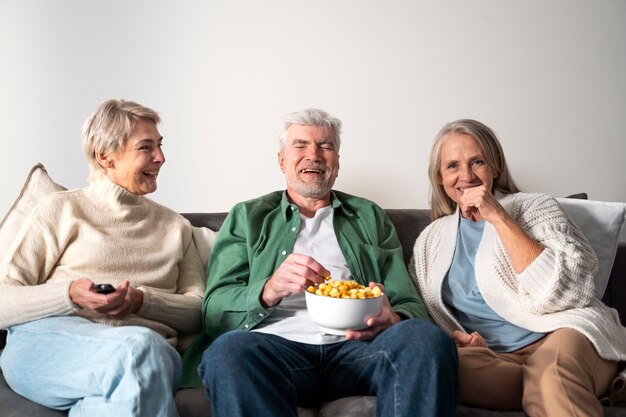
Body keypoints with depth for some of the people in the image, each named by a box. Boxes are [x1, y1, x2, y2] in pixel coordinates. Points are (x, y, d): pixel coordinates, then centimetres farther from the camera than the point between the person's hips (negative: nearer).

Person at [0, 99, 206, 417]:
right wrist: (71, 294, -12)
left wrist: (142, 300, -4)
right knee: (138, 347, -37)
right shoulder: (62, 209, 14)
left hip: (150, 345, 2)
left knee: (147, 349, -36)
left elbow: (199, 312, 15)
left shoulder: (175, 226, 25)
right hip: (49, 338, -2)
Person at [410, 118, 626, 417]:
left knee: (552, 361, -40)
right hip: (495, 358, 5)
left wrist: (498, 218, -11)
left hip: (566, 336, -5)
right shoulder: (430, 241, 16)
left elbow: (559, 293, -9)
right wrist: (452, 334, -6)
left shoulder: (537, 208, 6)